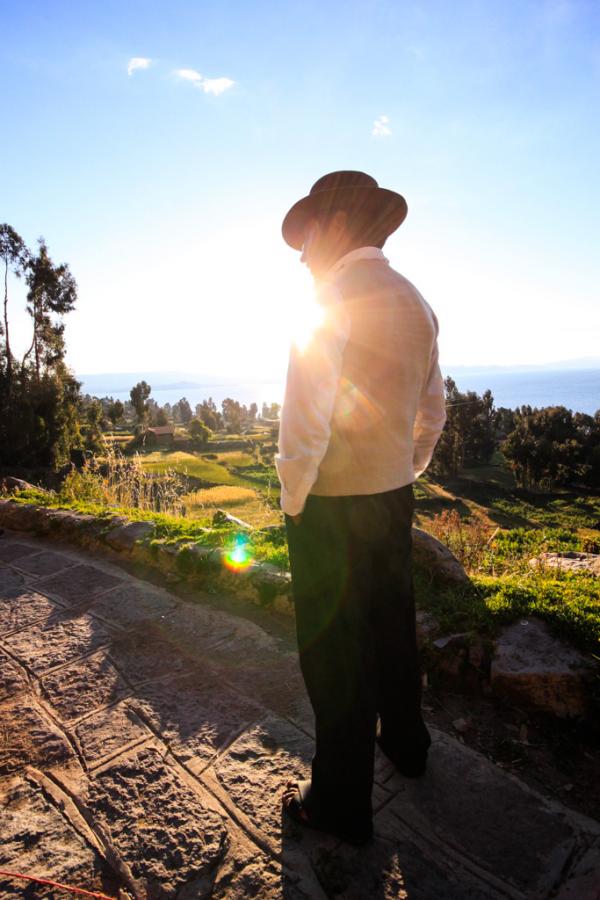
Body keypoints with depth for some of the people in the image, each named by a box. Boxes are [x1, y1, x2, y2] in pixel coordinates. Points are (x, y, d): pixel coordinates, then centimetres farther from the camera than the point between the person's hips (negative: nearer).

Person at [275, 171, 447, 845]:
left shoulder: (334, 297, -15)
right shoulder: (415, 302, 10)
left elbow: (305, 417, -22)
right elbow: (432, 412, 13)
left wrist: (293, 501, -9)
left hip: (332, 507, -8)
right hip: (394, 498, 8)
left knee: (333, 651, 7)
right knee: (391, 626, 24)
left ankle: (341, 804, 27)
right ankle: (405, 743, 47)